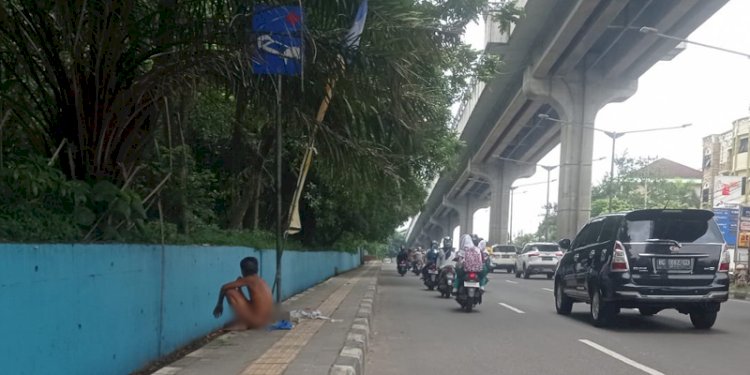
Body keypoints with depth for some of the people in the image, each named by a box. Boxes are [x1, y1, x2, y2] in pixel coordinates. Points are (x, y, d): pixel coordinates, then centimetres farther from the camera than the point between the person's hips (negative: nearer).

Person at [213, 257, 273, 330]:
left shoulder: (248, 279, -6)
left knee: (229, 291, -5)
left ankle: (241, 323, 2)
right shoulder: (261, 281, 15)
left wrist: (219, 304, 8)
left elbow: (224, 287, -6)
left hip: (255, 321, -8)